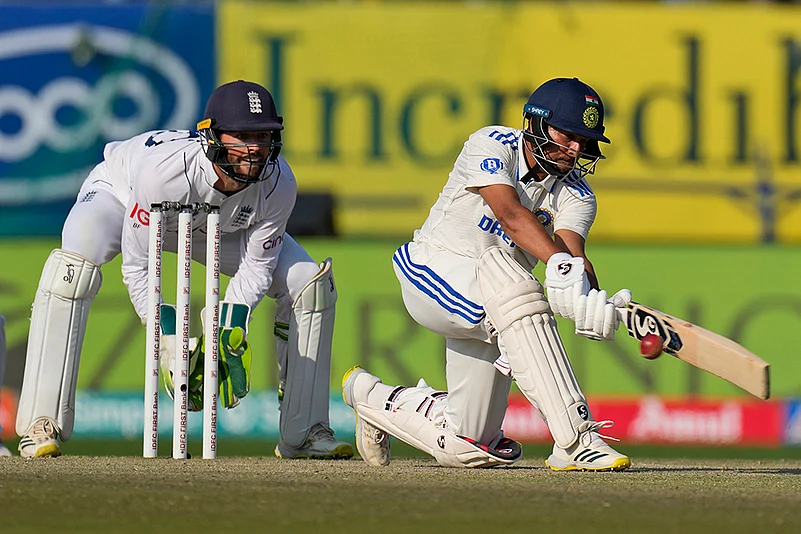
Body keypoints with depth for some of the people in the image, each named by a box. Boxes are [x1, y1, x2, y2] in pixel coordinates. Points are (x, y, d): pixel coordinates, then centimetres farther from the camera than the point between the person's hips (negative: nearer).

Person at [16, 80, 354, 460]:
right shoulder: (165, 168, -43)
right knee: (72, 268, -35)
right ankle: (41, 426, -30)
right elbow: (137, 268, -34)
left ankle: (303, 433, 4)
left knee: (310, 282, -9)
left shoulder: (279, 184, -31)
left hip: (218, 224, 4)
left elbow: (256, 266, -17)